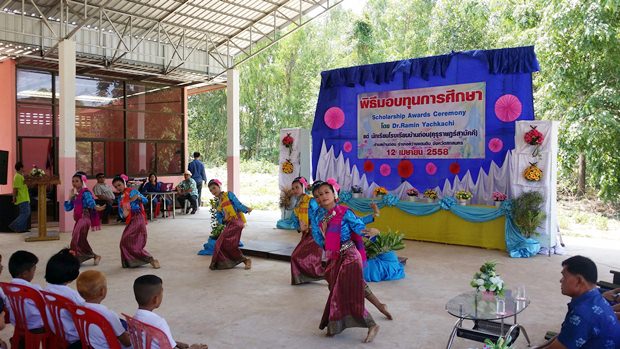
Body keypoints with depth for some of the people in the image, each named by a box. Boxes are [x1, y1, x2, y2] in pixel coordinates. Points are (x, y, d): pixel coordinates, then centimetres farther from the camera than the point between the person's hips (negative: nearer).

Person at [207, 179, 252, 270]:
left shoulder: (228, 194, 5)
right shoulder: (218, 204, 21)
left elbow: (238, 204, -6)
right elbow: (219, 219, 15)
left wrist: (246, 209, -19)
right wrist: (224, 219, -5)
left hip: (236, 221, -7)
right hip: (229, 224, 7)